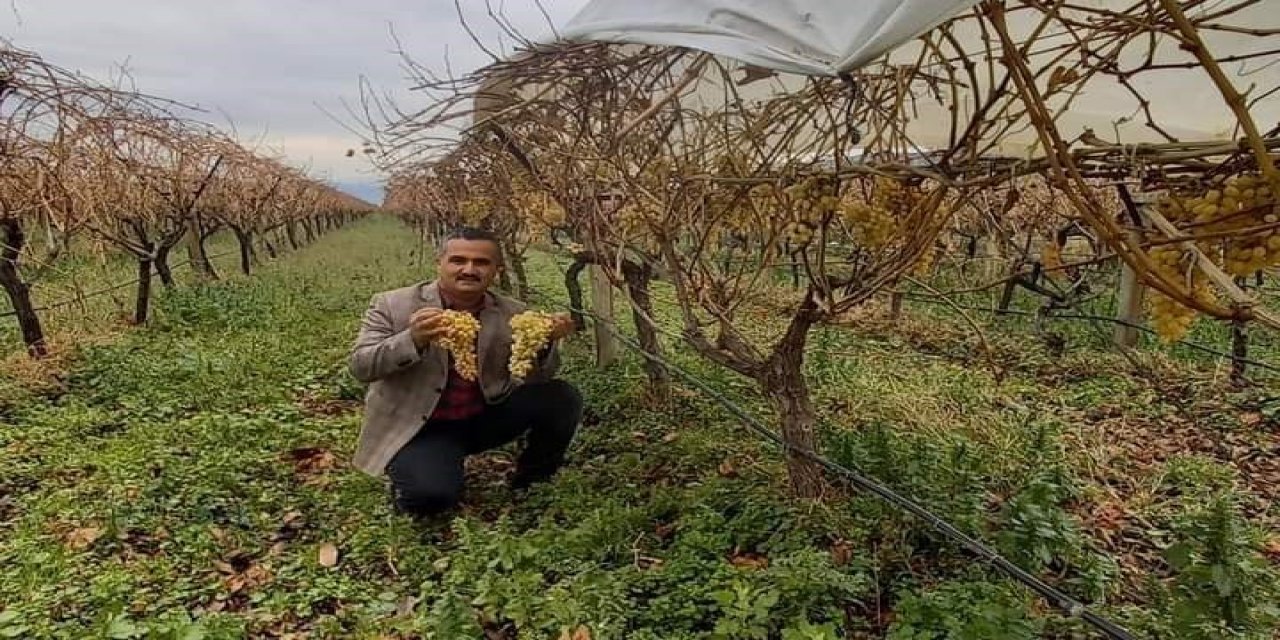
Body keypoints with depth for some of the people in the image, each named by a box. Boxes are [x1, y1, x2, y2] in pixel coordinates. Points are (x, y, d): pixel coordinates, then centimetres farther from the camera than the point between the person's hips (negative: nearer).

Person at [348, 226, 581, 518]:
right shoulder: (393, 305, -8)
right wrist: (412, 339, -33)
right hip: (419, 428, -3)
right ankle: (413, 482, 8)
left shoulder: (512, 313, -2)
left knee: (562, 398, -15)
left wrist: (545, 344, -29)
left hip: (486, 417, 3)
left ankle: (532, 482, 10)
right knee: (429, 496, -30)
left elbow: (535, 379, -4)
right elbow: (359, 366, -13)